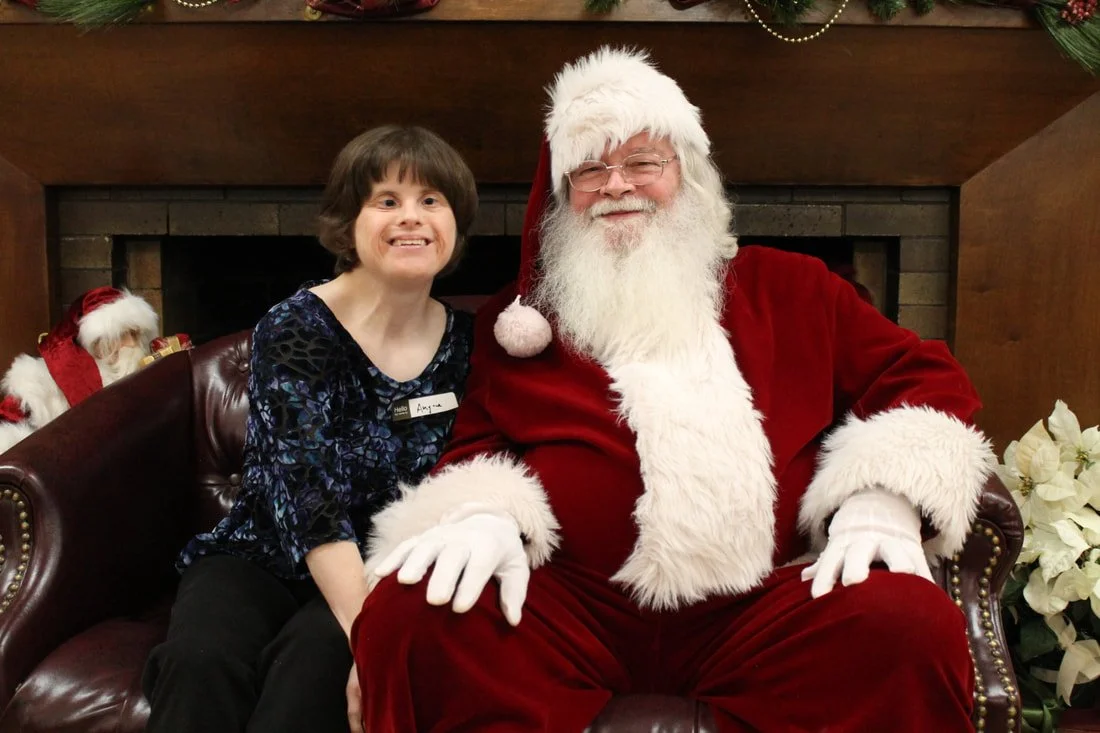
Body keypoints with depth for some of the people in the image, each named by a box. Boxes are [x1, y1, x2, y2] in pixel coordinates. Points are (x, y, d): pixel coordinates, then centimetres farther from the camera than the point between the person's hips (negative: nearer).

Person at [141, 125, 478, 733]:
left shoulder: (464, 343, -1)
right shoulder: (295, 329, -12)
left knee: (318, 654, -32)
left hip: (385, 577, 1)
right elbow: (308, 493, -23)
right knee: (201, 660, -32)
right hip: (261, 557, -1)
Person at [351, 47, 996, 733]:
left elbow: (925, 375, 17)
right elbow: (476, 440, 13)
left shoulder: (789, 288, 17)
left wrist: (884, 496, -3)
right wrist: (485, 513, -12)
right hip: (566, 607, 0)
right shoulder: (517, 318, 16)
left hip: (763, 608, 1)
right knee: (410, 617, -27)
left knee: (918, 629, -27)